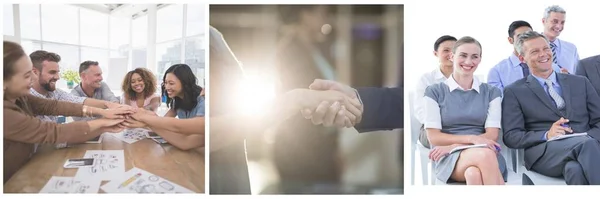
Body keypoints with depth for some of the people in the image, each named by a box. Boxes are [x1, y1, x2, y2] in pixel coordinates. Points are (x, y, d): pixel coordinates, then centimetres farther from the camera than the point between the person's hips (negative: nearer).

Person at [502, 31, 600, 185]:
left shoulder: (580, 83, 21)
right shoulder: (514, 92, 11)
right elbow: (511, 137, 3)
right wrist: (546, 136, -15)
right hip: (544, 152, -2)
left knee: (576, 169, -37)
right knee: (587, 144, -34)